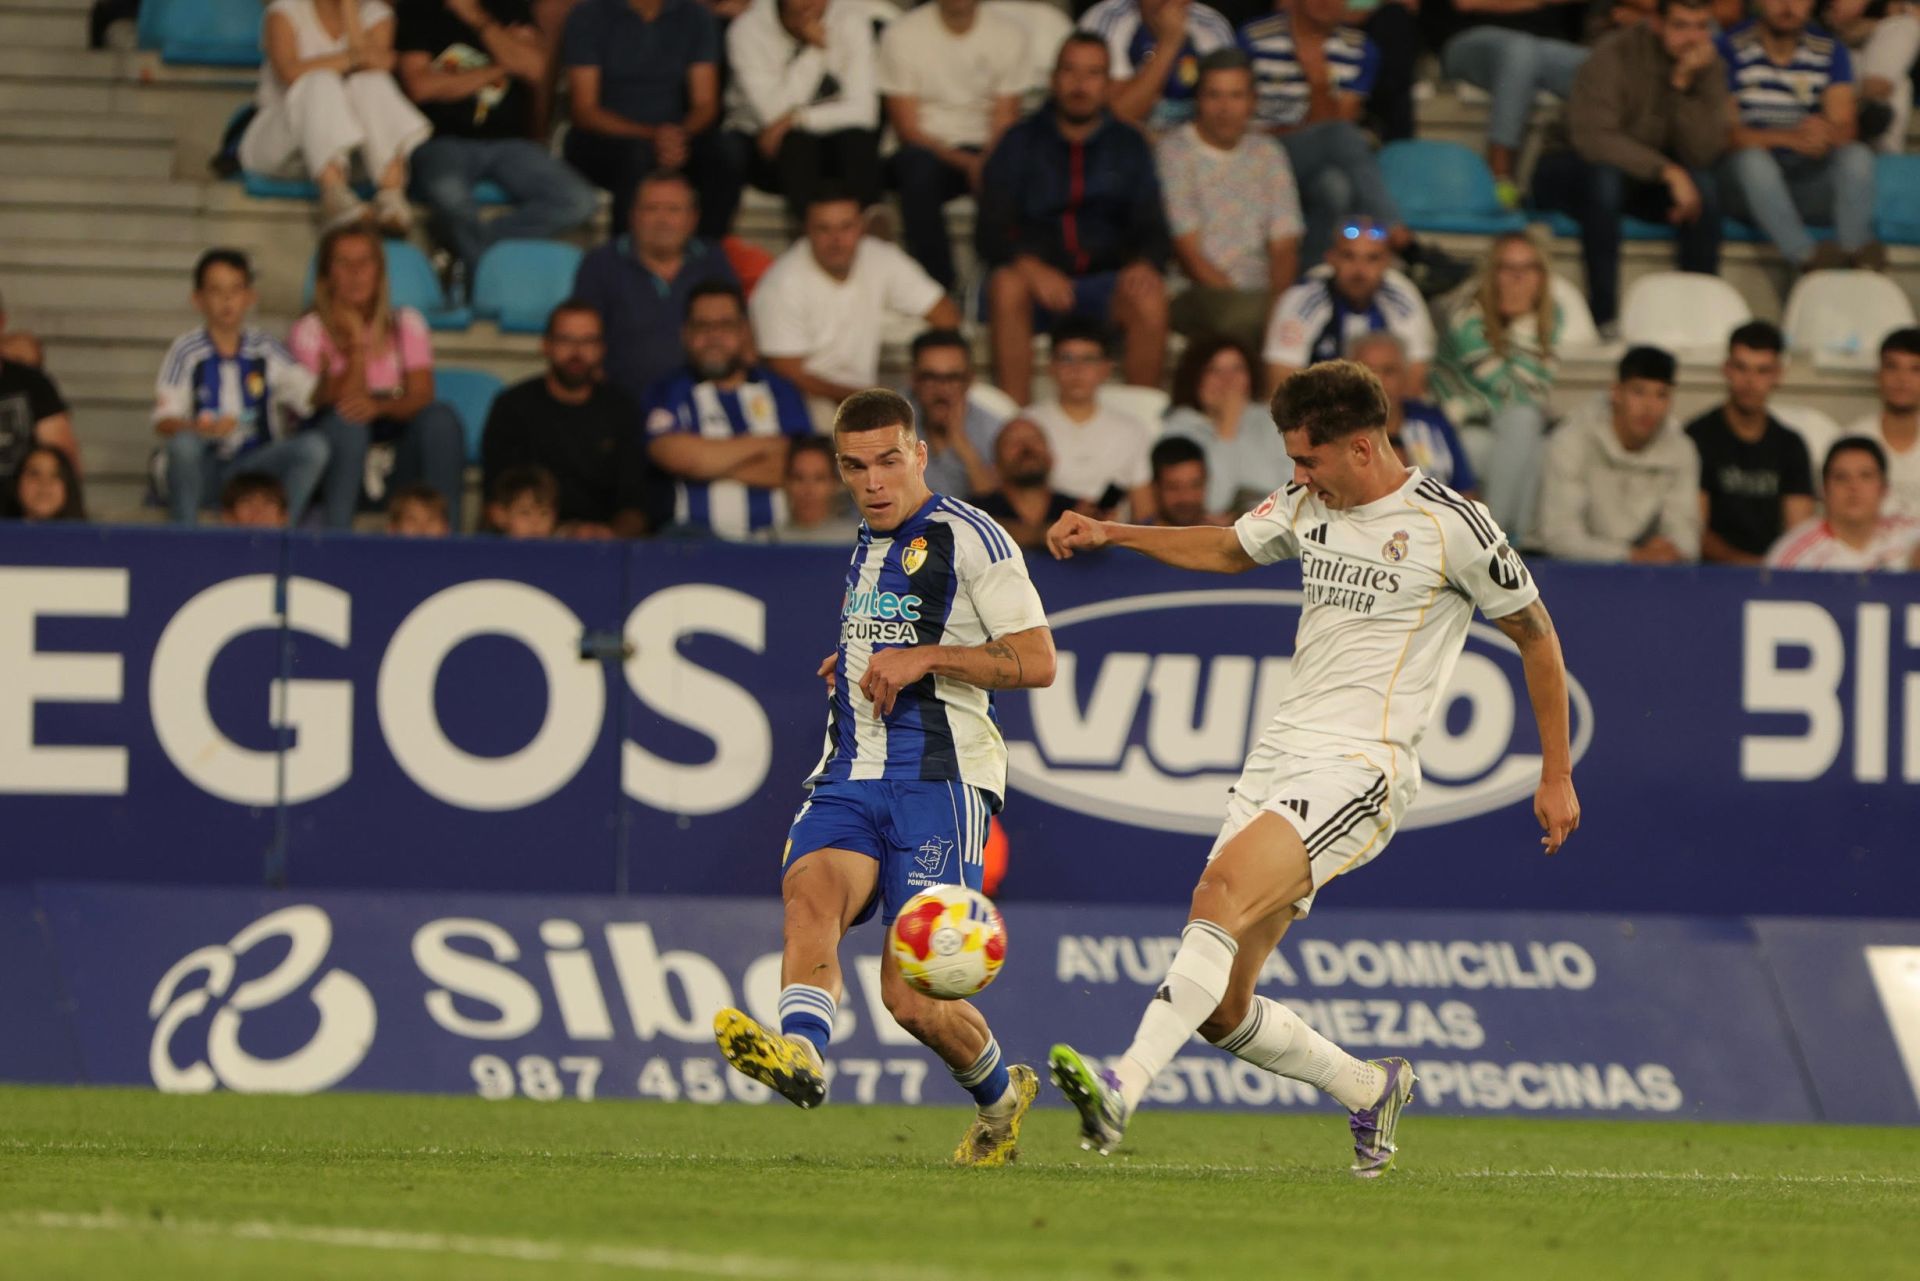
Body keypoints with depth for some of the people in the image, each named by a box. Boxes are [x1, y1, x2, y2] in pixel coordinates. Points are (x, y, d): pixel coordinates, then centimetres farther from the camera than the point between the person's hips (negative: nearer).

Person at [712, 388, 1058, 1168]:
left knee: (913, 998, -10)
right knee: (810, 892, -28)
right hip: (850, 775, 6)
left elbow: (1036, 661, -8)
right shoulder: (867, 545, 22)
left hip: (939, 777, -6)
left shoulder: (968, 538, -3)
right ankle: (801, 1053, -49)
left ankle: (999, 1096, 18)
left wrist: (923, 659, -15)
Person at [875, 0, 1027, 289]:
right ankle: (939, 284, -32)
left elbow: (1004, 124, 1)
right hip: (927, 150, -2)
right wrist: (965, 163, -22)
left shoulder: (1009, 34, 3)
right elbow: (908, 130, -6)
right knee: (920, 168, -37)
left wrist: (987, 161, -23)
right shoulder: (902, 34, -3)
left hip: (983, 153, 2)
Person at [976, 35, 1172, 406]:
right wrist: (1031, 268, -24)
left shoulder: (1128, 146, 14)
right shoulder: (1020, 144, 8)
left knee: (1150, 298, -31)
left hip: (1105, 282, 1)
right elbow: (989, 233, -2)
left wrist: (1144, 264, -18)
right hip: (1036, 279, -1)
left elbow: (1151, 230, 8)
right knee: (1006, 286, -35)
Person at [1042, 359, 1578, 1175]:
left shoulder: (1451, 526, -6)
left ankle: (1124, 1090, -43)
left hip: (1360, 766, -7)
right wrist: (1109, 534, 21)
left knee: (1221, 891, -32)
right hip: (1279, 755, 7)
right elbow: (1229, 550, 32)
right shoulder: (1307, 505, 12)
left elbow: (1535, 636, 4)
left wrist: (1557, 776, 8)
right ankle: (1370, 1090, 25)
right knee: (1221, 1009, 2)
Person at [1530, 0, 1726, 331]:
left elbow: (1702, 155, -19)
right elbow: (1591, 136, -32)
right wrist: (1667, 172, -36)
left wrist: (1684, 85, -30)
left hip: (1645, 179, 4)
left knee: (1704, 185, -25)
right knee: (1604, 176, -38)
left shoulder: (1709, 66, -7)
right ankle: (1604, 317, -37)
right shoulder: (1617, 53, -21)